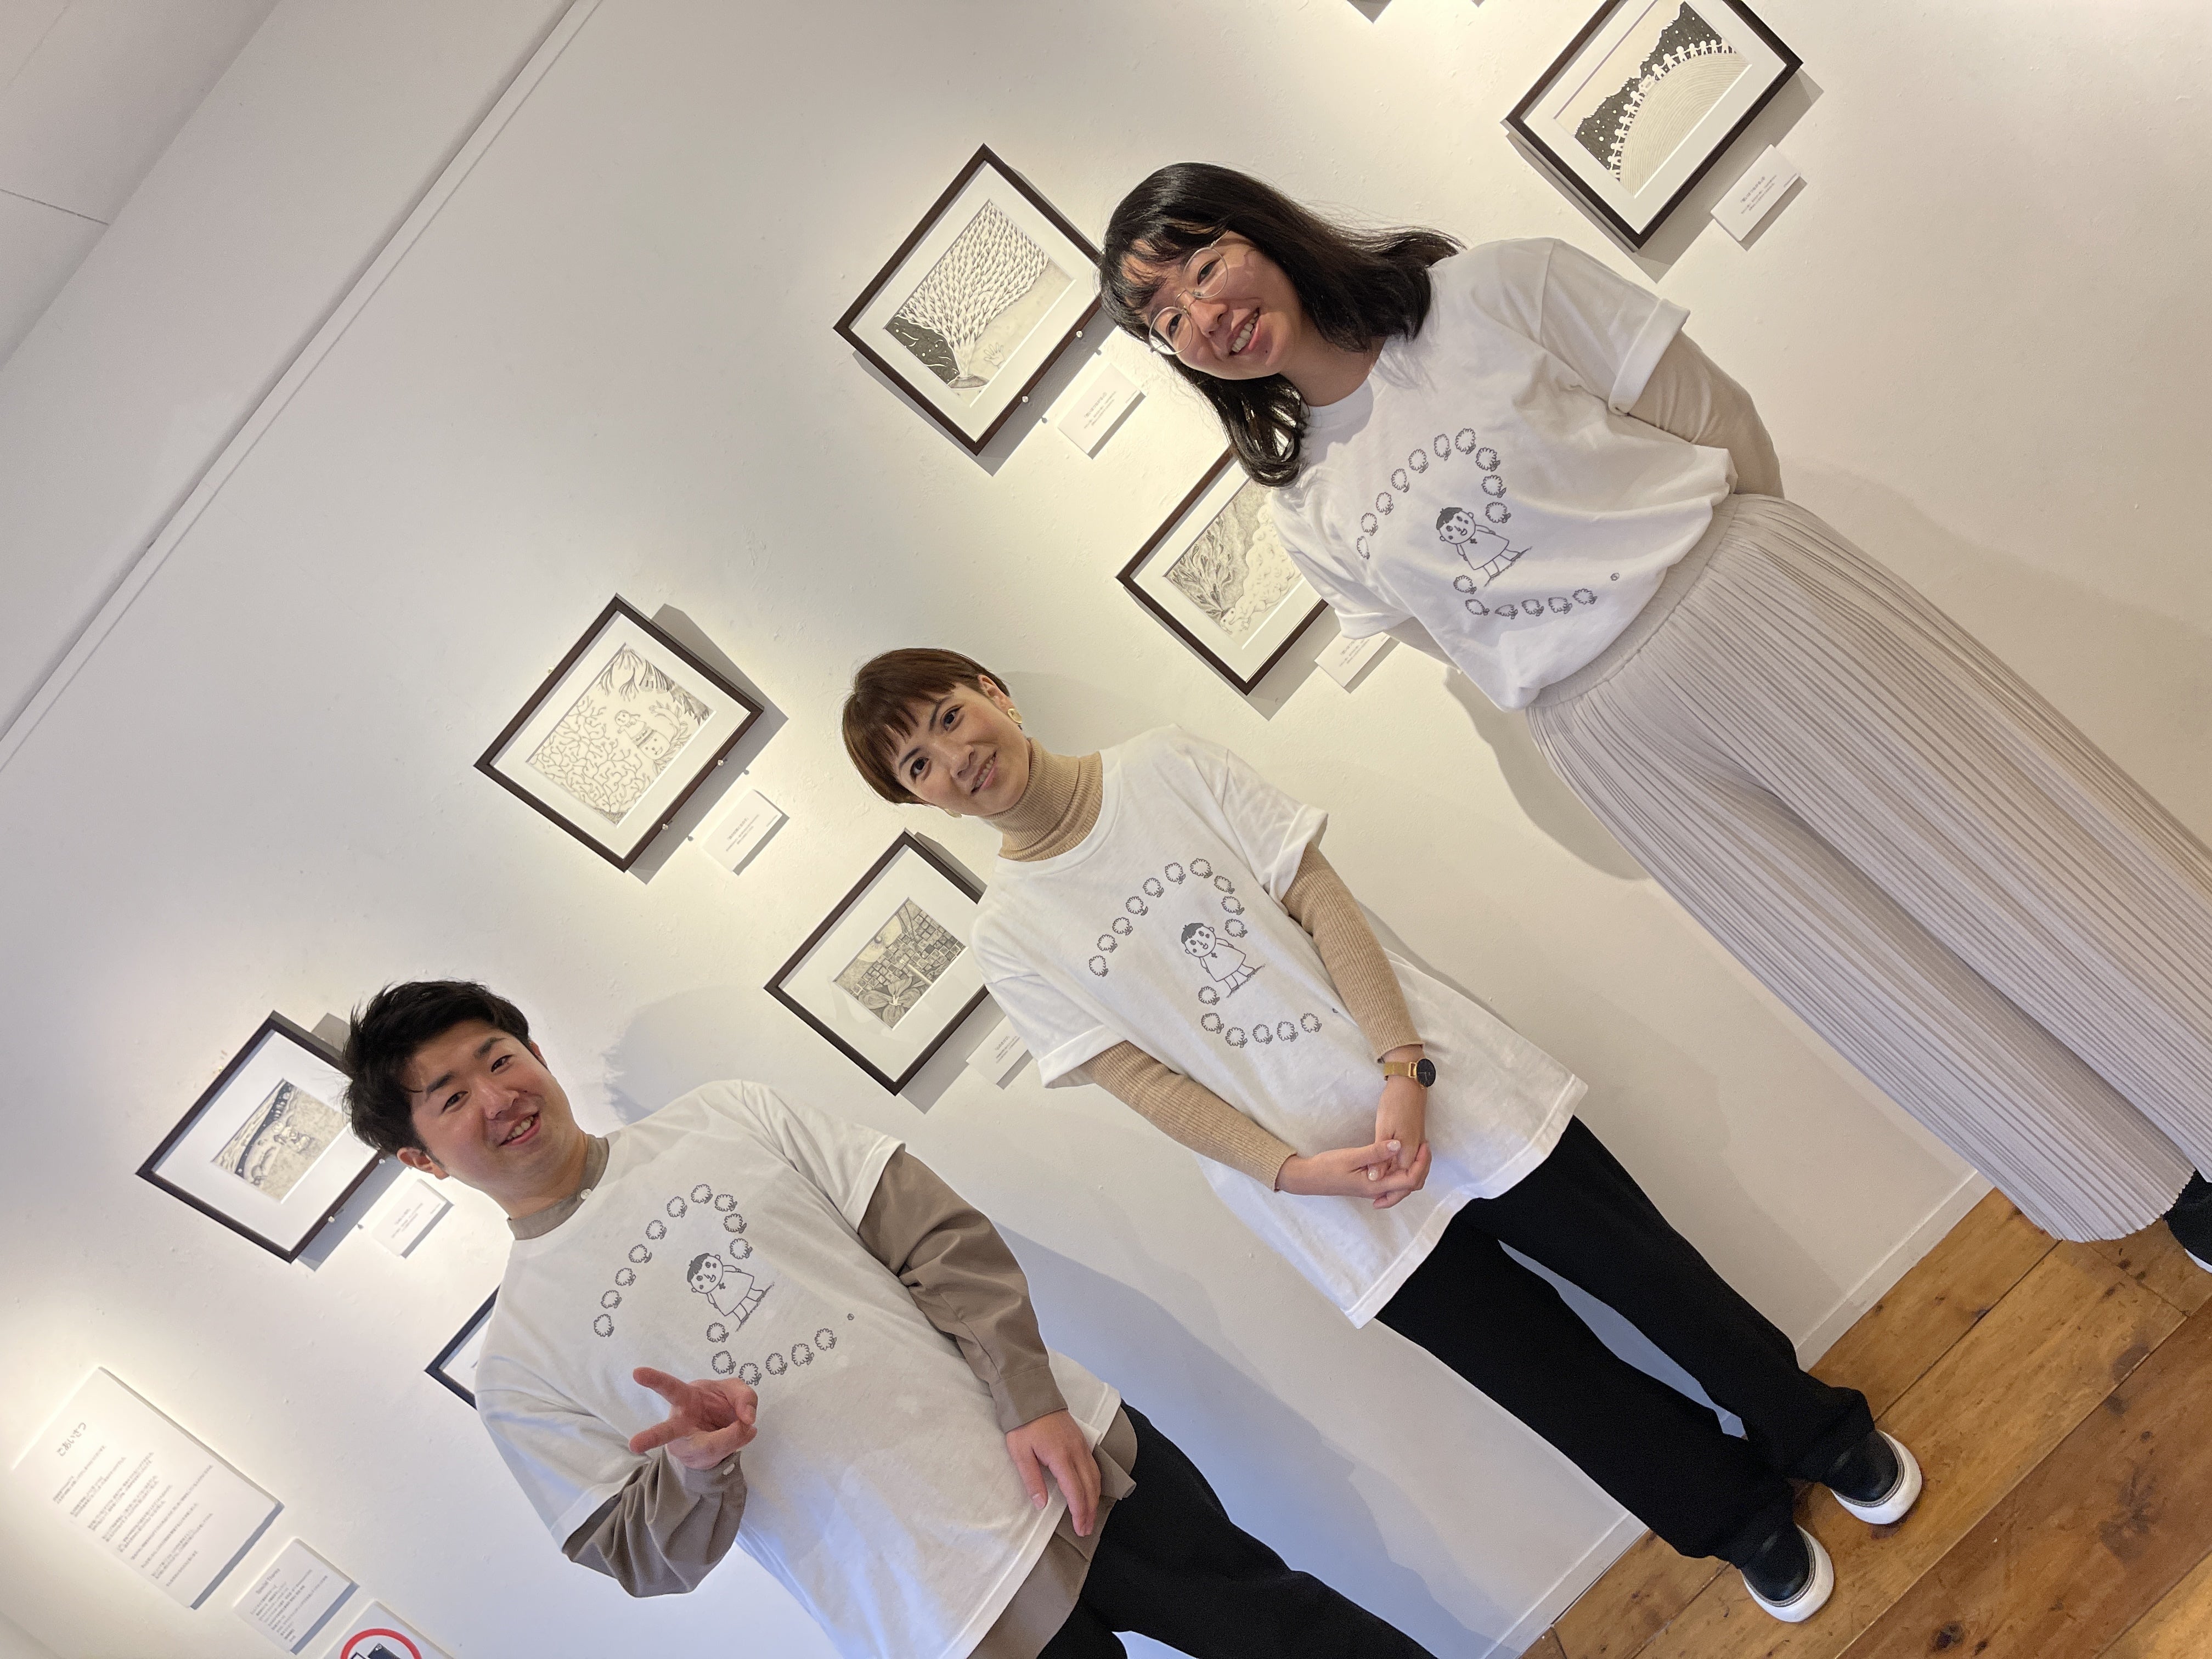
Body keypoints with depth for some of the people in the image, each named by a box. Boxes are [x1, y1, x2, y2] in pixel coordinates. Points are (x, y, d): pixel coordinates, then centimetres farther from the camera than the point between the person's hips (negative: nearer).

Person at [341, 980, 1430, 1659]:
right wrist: (695, 1468, -22)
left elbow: (937, 1237, 1)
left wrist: (1034, 1400, -9)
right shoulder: (516, 1371, 2)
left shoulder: (729, 1118, 5)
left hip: (1066, 1460, 2)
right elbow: (643, 1561, 0)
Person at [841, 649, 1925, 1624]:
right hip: (1329, 1185, 0)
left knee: (1643, 1267, 7)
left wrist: (1401, 1071, -16)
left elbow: (1321, 901, -6)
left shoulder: (1165, 768, -2)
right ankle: (1743, 1519, 33)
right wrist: (1296, 1170, -17)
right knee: (1552, 1378, 7)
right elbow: (1141, 1081, -6)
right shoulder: (1009, 941, -3)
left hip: (1438, 1083, 1)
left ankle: (1820, 1434, 34)